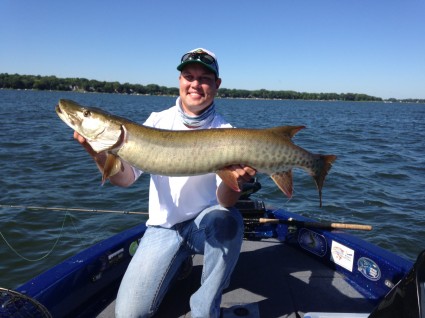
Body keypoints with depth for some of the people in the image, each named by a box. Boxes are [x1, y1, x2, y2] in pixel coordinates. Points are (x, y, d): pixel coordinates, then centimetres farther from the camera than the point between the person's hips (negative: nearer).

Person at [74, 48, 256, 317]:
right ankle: (178, 262, 19)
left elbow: (225, 201, -20)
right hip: (163, 226, 2)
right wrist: (100, 155, -32)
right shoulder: (158, 121, -4)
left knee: (229, 220, -36)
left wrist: (234, 180, -42)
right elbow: (126, 178, -12)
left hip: (207, 222, -1)